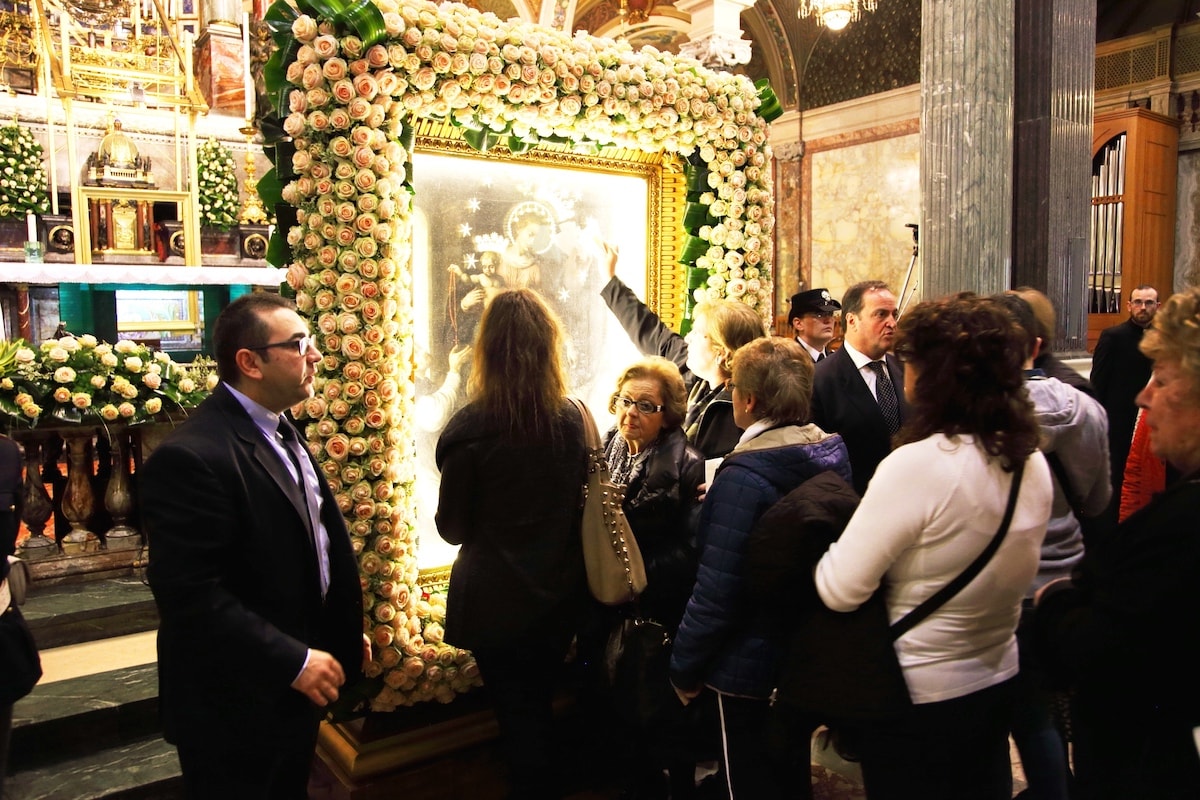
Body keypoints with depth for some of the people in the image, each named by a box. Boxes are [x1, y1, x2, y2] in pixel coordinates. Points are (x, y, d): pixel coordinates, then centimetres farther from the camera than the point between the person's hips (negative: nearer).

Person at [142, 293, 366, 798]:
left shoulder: (279, 431, 5)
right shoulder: (190, 457, -25)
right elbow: (192, 594, -27)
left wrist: (344, 631, 9)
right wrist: (294, 661, -23)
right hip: (236, 705, -8)